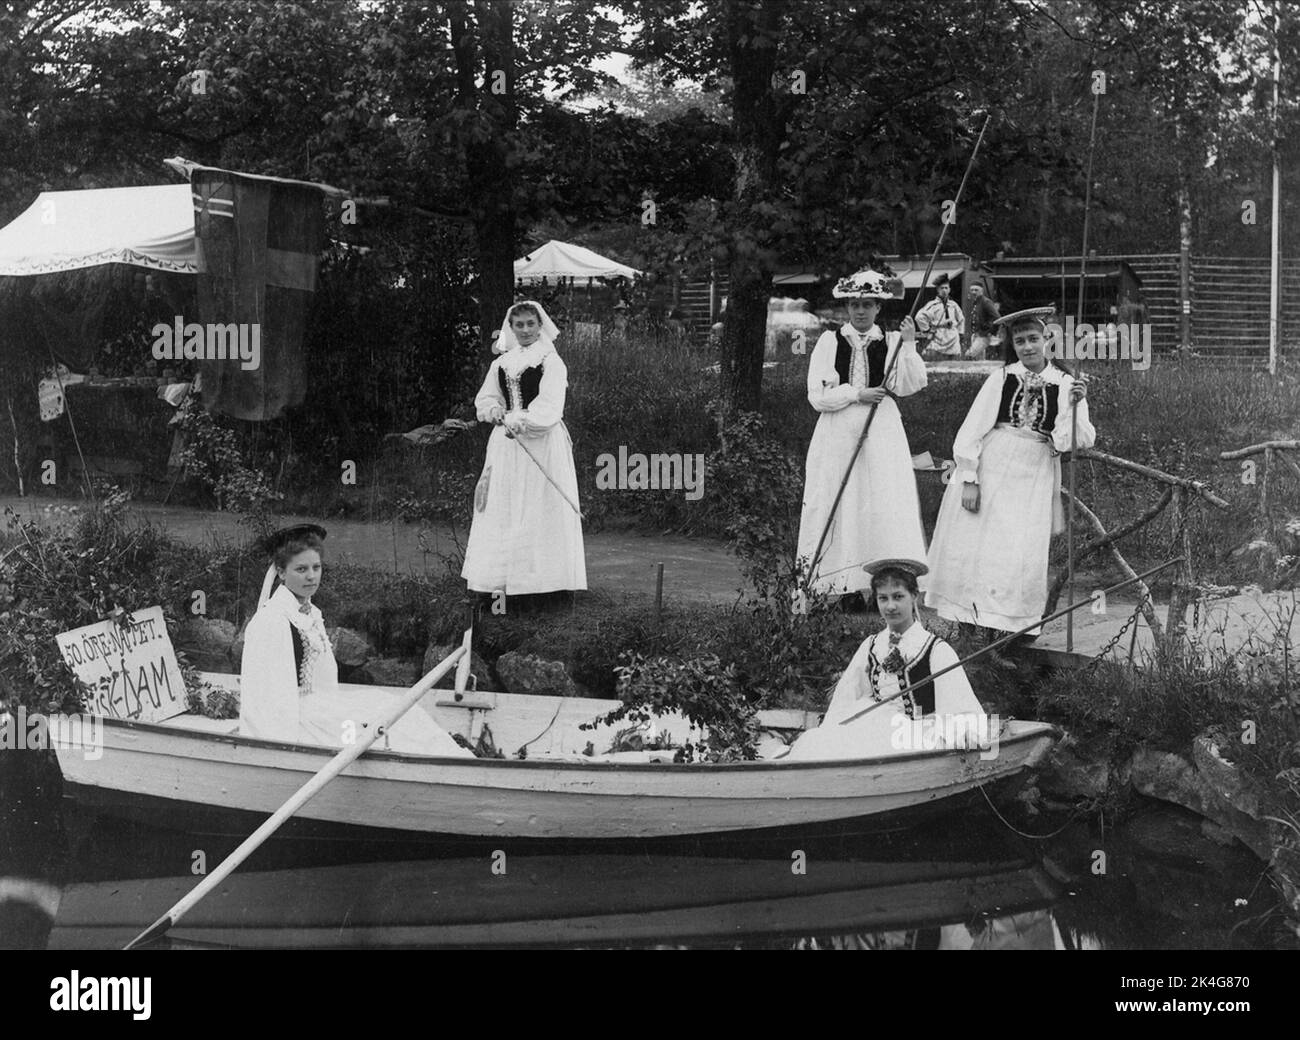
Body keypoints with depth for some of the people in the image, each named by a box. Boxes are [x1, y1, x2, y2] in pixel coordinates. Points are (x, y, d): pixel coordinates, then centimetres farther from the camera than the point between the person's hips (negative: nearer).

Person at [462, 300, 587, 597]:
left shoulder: (551, 362, -4)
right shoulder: (501, 363, 14)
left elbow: (549, 409, -12)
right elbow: (485, 399, 11)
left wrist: (515, 419, -17)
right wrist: (497, 413, -10)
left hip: (542, 445, -6)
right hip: (506, 445, 6)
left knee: (540, 510, -5)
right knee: (503, 508, 4)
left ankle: (541, 575, -2)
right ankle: (503, 575, 9)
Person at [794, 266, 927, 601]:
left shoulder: (891, 342, 8)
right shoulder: (830, 341, 6)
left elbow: (909, 385, -7)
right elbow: (817, 395, -2)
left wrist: (908, 346, -16)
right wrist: (857, 394, -10)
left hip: (882, 434, 0)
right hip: (839, 433, 0)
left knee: (884, 507, -6)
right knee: (838, 507, -2)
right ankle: (843, 584, 2)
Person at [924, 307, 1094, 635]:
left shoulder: (1065, 384, 1)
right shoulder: (1002, 378, -2)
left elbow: (1081, 441, -7)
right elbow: (972, 429, -3)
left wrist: (1075, 407, -24)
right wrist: (969, 479, -9)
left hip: (1034, 478, 0)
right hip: (989, 469, 0)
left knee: (1021, 556, -4)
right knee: (973, 545, 1)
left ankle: (1005, 626, 8)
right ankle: (968, 620, 15)